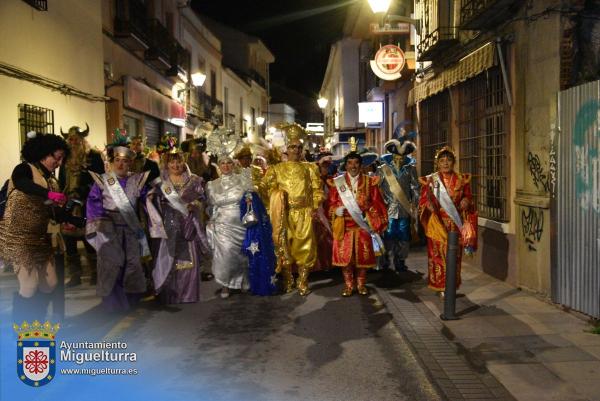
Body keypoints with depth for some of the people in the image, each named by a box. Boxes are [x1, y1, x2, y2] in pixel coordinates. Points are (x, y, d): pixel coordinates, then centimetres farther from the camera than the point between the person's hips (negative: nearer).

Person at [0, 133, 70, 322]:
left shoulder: (51, 180, 13)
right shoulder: (25, 169, -9)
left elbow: (53, 212, 11)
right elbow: (21, 183, -34)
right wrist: (49, 194, -47)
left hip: (40, 237, 8)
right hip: (18, 236, -8)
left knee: (49, 284, 7)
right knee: (29, 287, -11)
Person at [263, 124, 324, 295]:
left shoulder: (309, 168, 10)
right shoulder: (276, 169, 9)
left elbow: (317, 189, 7)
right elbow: (269, 189, 5)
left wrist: (315, 207, -5)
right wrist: (274, 207, -7)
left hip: (304, 213, 0)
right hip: (284, 214, 0)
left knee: (304, 247, -2)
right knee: (284, 246, 3)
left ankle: (303, 282, 8)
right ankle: (288, 281, 16)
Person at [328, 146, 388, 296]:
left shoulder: (370, 182, 4)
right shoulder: (337, 182, 3)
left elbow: (376, 204, 3)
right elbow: (331, 203, 4)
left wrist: (376, 223, -6)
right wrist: (336, 210, -16)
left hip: (363, 225, 0)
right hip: (344, 225, 0)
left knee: (362, 255, 6)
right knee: (345, 255, 0)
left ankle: (361, 284, 20)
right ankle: (348, 285, 12)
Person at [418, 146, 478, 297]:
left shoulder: (462, 180, 5)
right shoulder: (430, 180, 0)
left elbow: (469, 198, 13)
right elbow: (423, 202, 1)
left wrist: (466, 201, -10)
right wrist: (428, 205, -21)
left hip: (456, 225, 2)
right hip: (437, 224, -2)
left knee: (454, 256, 6)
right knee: (438, 254, -1)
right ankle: (440, 285, 10)